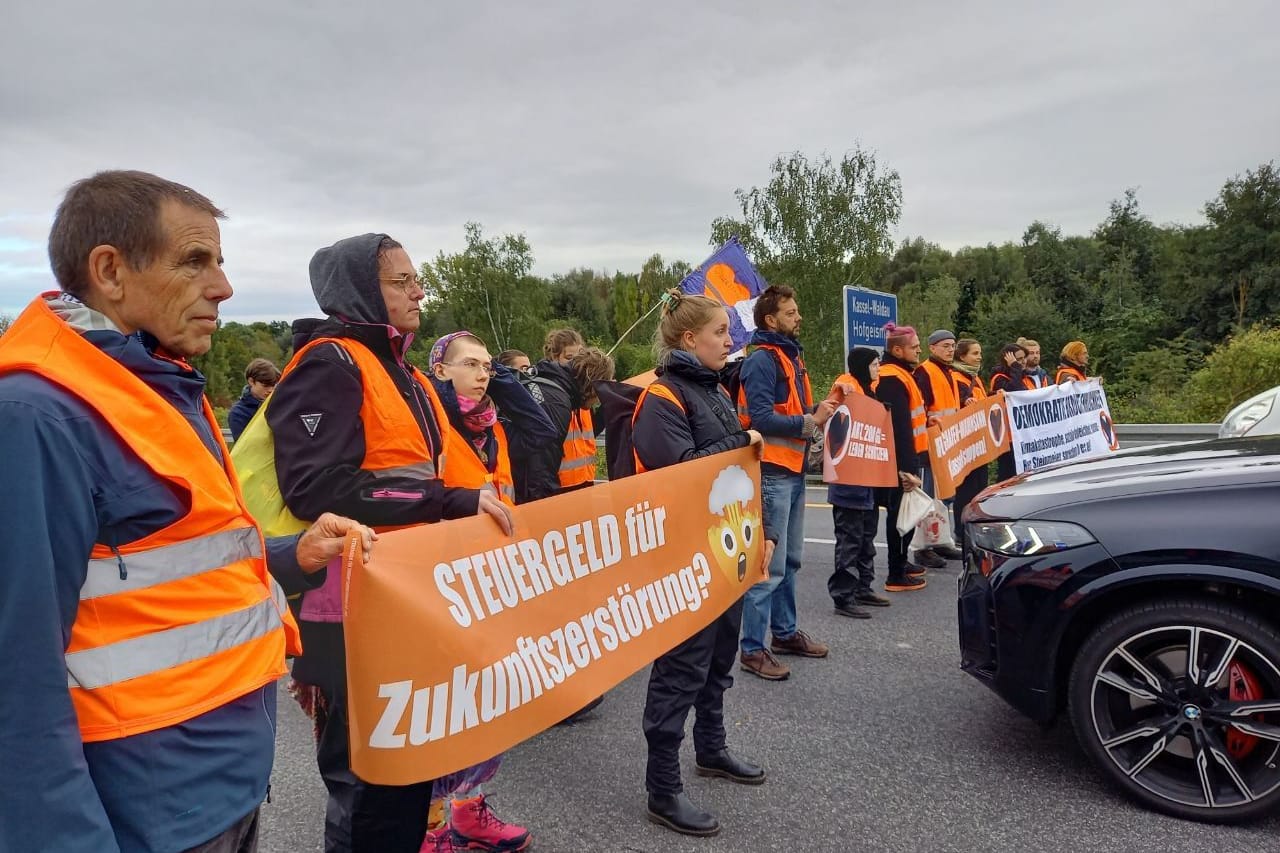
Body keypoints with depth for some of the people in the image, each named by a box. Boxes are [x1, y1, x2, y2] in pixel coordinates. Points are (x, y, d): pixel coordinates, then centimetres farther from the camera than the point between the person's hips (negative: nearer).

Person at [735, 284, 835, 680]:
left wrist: (820, 409, 5)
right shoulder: (762, 360, -13)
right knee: (769, 565, -7)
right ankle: (753, 649, 0)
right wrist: (809, 422, -17)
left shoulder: (791, 356, 18)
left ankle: (785, 632, 30)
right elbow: (761, 417, -22)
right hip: (772, 472, -10)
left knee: (789, 559, 17)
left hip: (794, 469, 10)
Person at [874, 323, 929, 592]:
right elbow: (899, 426, -25)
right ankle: (896, 575, 2)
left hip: (904, 457, 11)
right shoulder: (893, 379, -18)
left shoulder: (899, 374, 16)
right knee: (901, 512, -5)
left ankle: (901, 562, 33)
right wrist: (907, 466, -27)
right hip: (899, 459, -11)